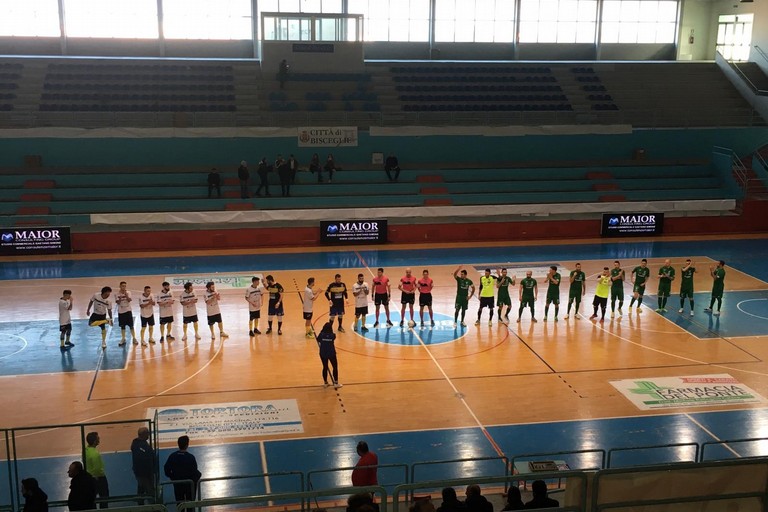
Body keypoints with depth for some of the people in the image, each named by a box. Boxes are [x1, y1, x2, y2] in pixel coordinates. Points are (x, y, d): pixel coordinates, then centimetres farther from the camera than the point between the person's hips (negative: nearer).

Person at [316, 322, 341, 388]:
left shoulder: (321, 335, -12)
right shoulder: (332, 335, -11)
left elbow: (319, 344, -2)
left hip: (323, 353, 2)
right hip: (331, 353, -2)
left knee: (325, 367, 15)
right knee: (335, 367, 13)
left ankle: (325, 383, 25)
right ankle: (336, 383, 15)